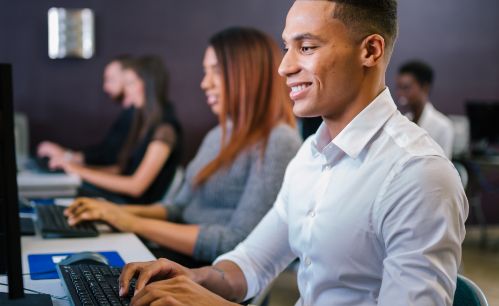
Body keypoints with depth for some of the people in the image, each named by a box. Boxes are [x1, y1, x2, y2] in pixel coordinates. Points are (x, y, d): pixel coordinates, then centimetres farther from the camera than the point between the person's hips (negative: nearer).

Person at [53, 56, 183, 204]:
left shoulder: (164, 129, -15)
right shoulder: (144, 121, 12)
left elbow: (136, 186, -18)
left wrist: (83, 172, -13)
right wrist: (80, 167, 2)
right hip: (121, 195, 8)